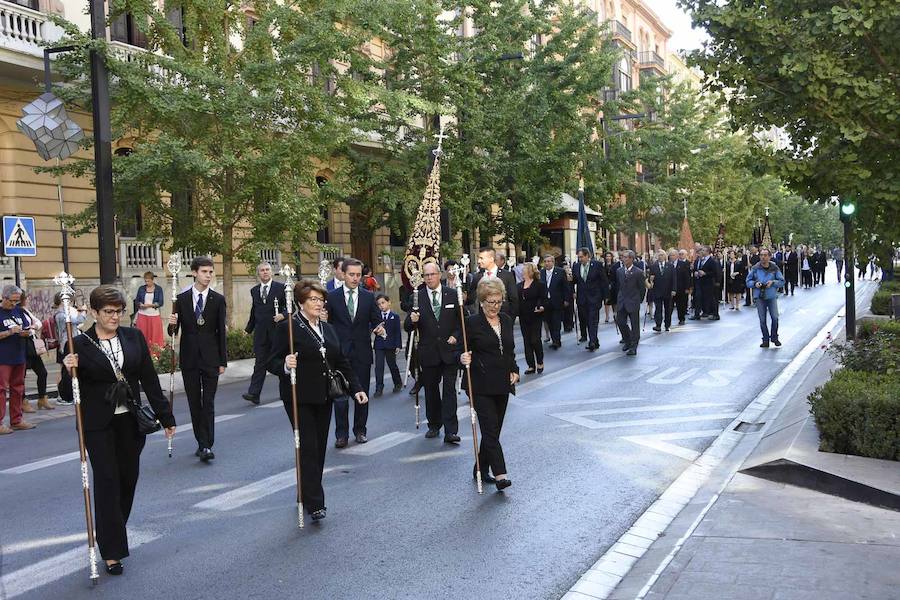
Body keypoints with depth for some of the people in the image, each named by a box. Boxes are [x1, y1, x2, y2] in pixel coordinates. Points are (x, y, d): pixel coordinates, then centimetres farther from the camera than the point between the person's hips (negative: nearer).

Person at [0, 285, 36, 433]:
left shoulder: (19, 311, 12)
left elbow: (28, 329, 18)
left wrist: (27, 333, -4)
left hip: (19, 357, 7)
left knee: (18, 388, 12)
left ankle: (17, 420, 21)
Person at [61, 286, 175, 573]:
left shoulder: (133, 337, 2)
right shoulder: (80, 345, -6)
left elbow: (149, 378, 4)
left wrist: (165, 416, 4)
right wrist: (69, 371, -23)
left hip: (130, 420, 3)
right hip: (98, 424, -3)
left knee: (128, 478, 11)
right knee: (107, 481, -3)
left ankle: (114, 532, 35)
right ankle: (112, 551, 4)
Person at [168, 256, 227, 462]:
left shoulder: (218, 300, 0)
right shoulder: (182, 299, 2)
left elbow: (221, 332, 2)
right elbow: (174, 331, 4)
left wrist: (223, 361, 0)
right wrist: (172, 324, -21)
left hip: (210, 358, -2)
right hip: (189, 358, 2)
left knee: (208, 403, -6)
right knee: (194, 403, 7)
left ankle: (207, 446, -8)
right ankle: (201, 443, 17)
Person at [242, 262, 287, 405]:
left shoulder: (281, 287, -1)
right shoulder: (254, 290, 12)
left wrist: (283, 315, -19)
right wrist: (248, 329, 18)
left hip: (278, 330, -3)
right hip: (260, 332, 3)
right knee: (259, 363, -2)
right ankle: (254, 393, -7)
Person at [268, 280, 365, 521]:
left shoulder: (327, 328, 14)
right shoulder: (287, 327, -8)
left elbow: (341, 362, 16)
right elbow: (273, 363, -10)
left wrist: (356, 388, 8)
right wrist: (286, 366, -32)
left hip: (324, 397, 7)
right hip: (300, 399, -7)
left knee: (319, 448, 10)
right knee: (308, 448, -9)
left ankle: (308, 495, 24)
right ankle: (314, 504, -8)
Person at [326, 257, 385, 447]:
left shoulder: (368, 297, 6)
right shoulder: (332, 297, 0)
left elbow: (376, 321, 7)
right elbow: (326, 323, 1)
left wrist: (379, 328, -14)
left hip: (362, 352, 2)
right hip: (340, 352, -2)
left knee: (362, 393, 8)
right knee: (340, 394, -1)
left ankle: (360, 430, 21)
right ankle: (341, 433, 7)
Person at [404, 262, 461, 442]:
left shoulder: (452, 295, 1)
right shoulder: (417, 298, 0)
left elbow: (462, 320, 9)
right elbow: (408, 327, -2)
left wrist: (456, 336, -6)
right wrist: (412, 320, -24)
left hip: (449, 350, -1)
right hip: (428, 352, 1)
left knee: (449, 390, -4)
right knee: (431, 390, 11)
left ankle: (450, 431, -5)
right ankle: (434, 425, 26)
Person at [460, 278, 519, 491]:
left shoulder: (507, 321, 10)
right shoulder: (472, 323, -7)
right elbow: (463, 352, -4)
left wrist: (514, 370, 7)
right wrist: (463, 358, -25)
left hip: (502, 385, 6)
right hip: (481, 386, -6)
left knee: (494, 429, 11)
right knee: (490, 429, -11)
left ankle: (481, 468, 24)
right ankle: (500, 474, -14)